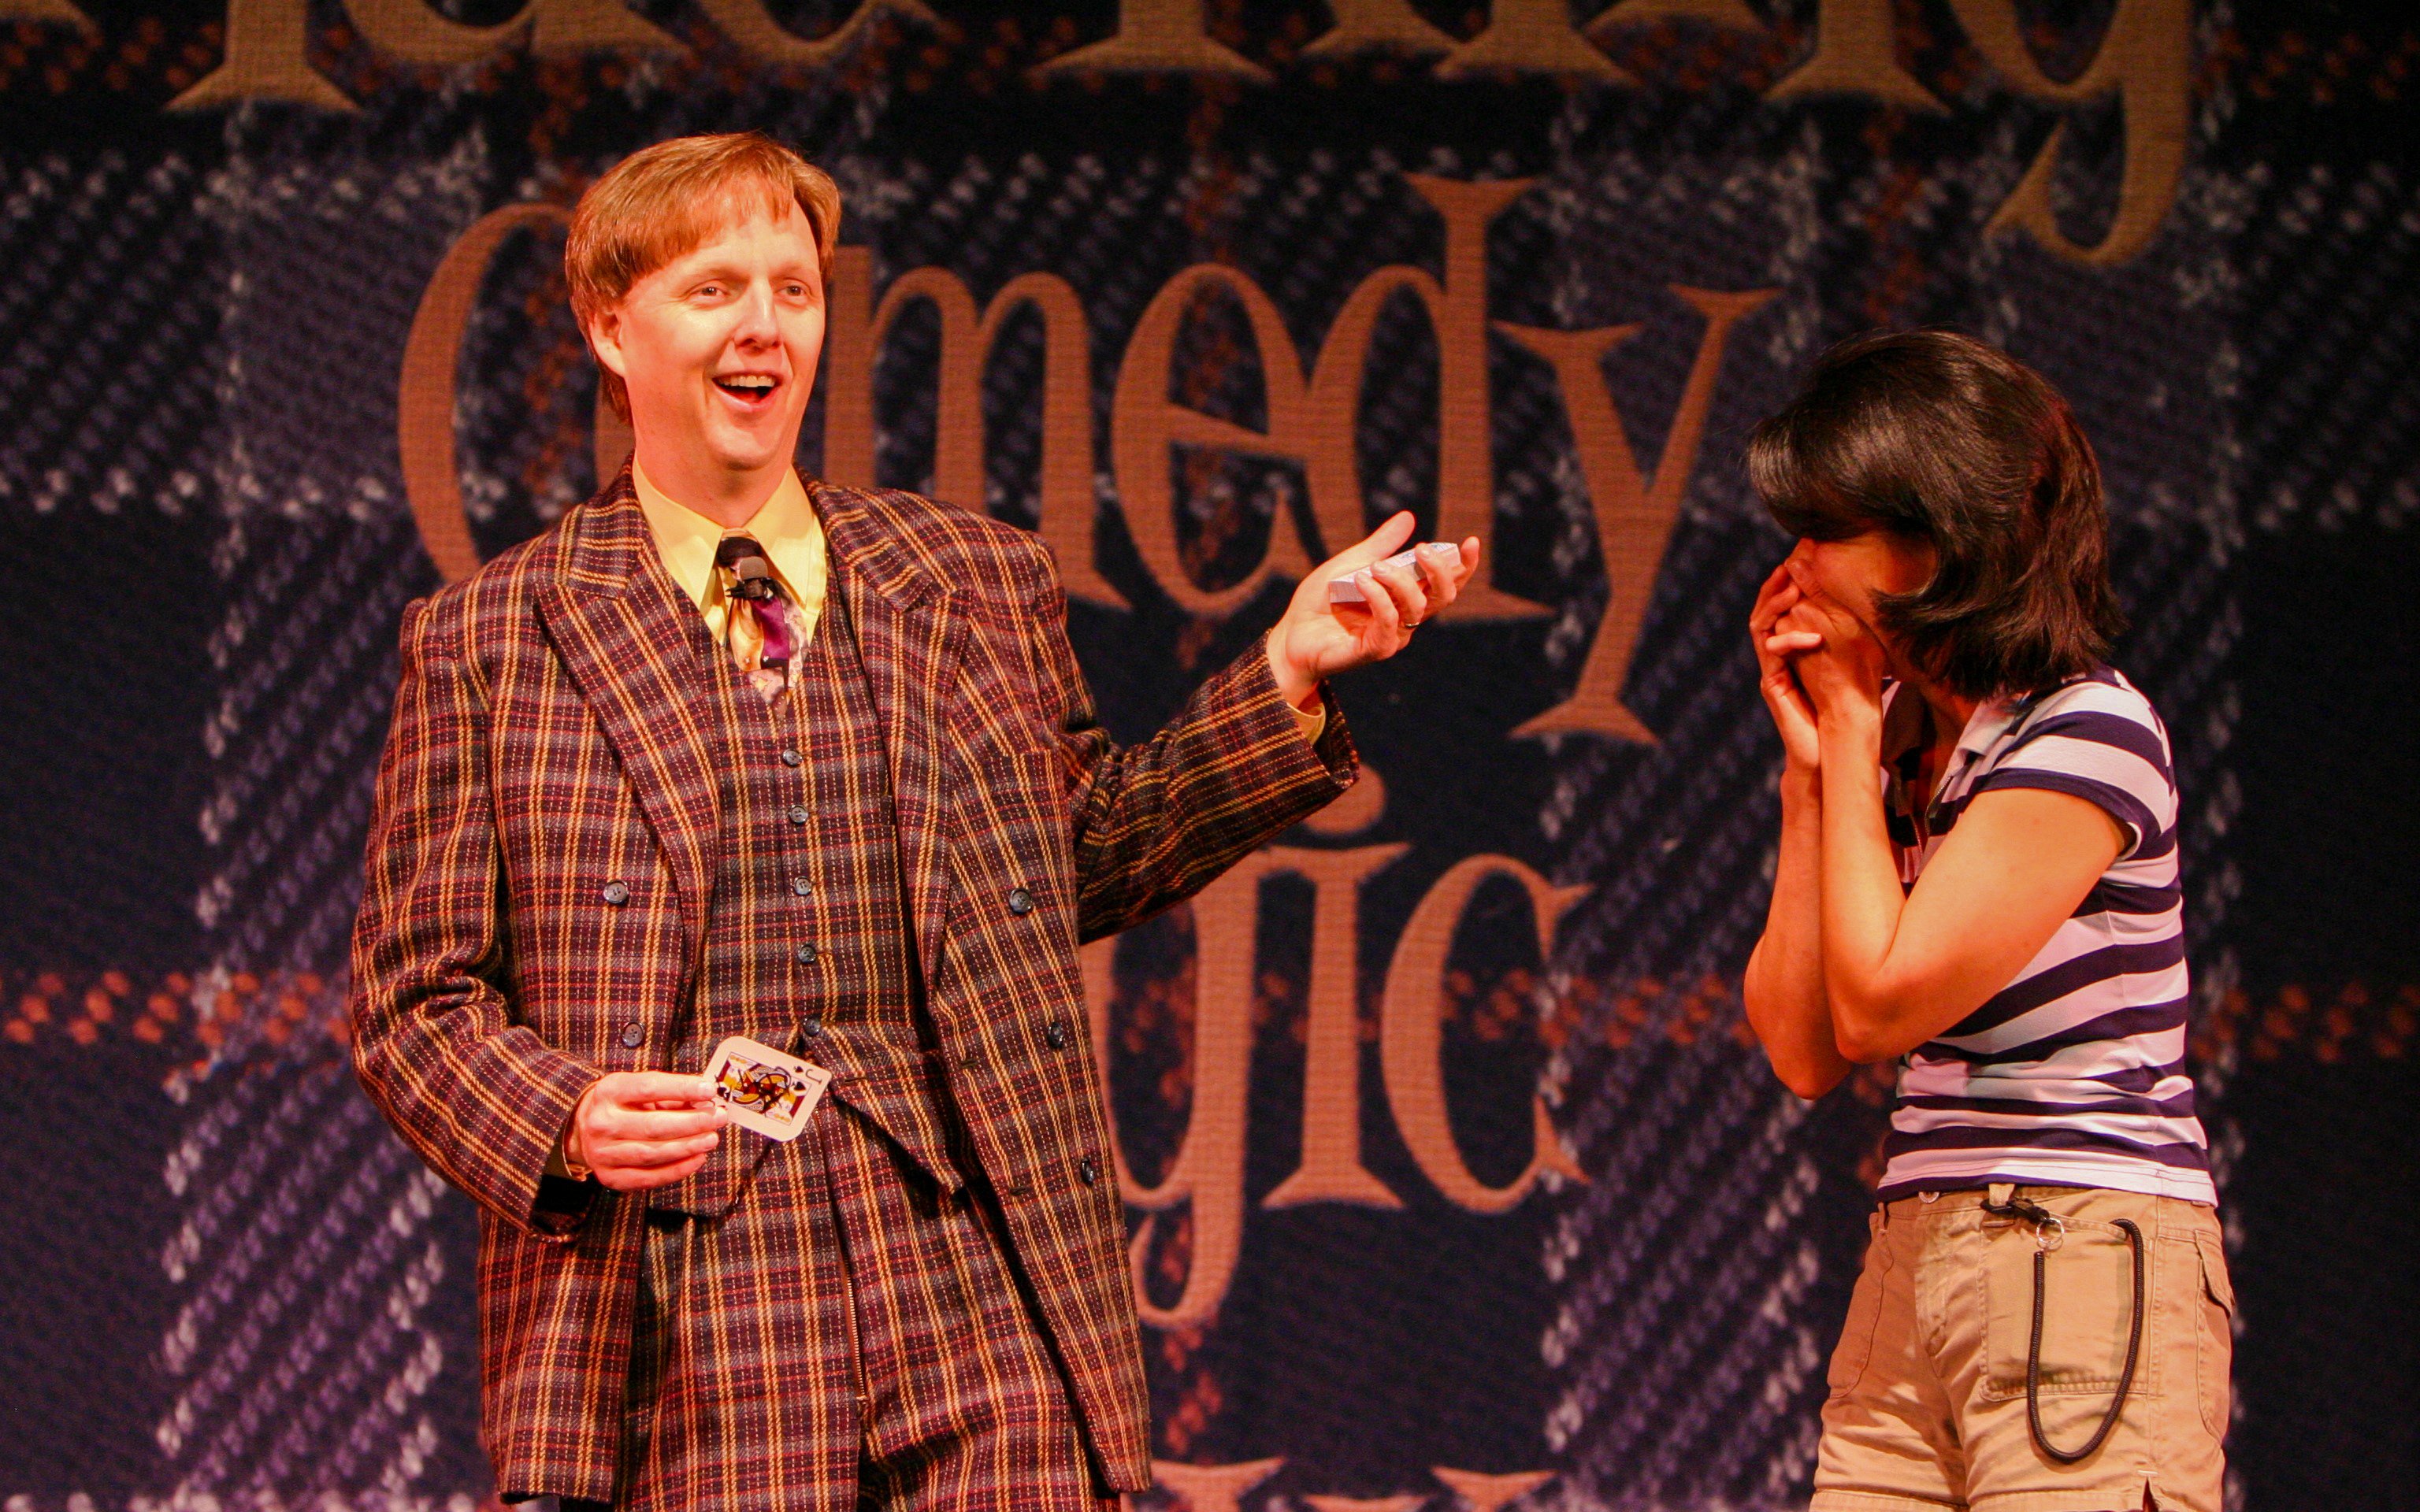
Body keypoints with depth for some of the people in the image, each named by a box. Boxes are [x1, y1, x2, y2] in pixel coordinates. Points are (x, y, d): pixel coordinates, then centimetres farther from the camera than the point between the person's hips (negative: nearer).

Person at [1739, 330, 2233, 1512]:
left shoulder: (2089, 730, -8)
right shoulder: (1904, 747, 15)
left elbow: (1880, 1003, -12)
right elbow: (1802, 1049, 9)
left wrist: (1849, 732, -1)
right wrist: (1809, 764, 6)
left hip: (2082, 1274, -7)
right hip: (1911, 1278, 7)